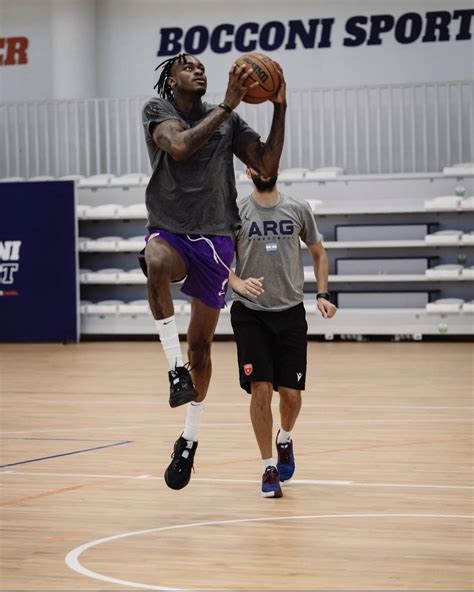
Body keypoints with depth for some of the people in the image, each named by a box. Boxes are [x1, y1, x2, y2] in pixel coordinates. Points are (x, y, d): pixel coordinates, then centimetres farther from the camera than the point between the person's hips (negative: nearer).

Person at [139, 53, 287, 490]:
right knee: (157, 263, -41)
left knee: (201, 344, 6)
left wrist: (279, 109, -6)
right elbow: (180, 146, -21)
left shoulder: (229, 121, 9)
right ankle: (176, 367, -30)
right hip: (169, 230, -3)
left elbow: (267, 166, 3)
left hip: (214, 237, 3)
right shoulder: (157, 110, 0)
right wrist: (227, 105, -22)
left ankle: (189, 439, 22)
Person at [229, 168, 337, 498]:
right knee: (261, 390, -9)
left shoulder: (298, 210, 2)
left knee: (291, 393, 1)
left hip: (290, 312, 2)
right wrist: (238, 283, -20)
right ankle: (270, 469, 5)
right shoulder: (235, 212, -3)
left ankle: (284, 439, 35)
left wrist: (323, 294, 2)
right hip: (250, 313, -2)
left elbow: (318, 252, 14)